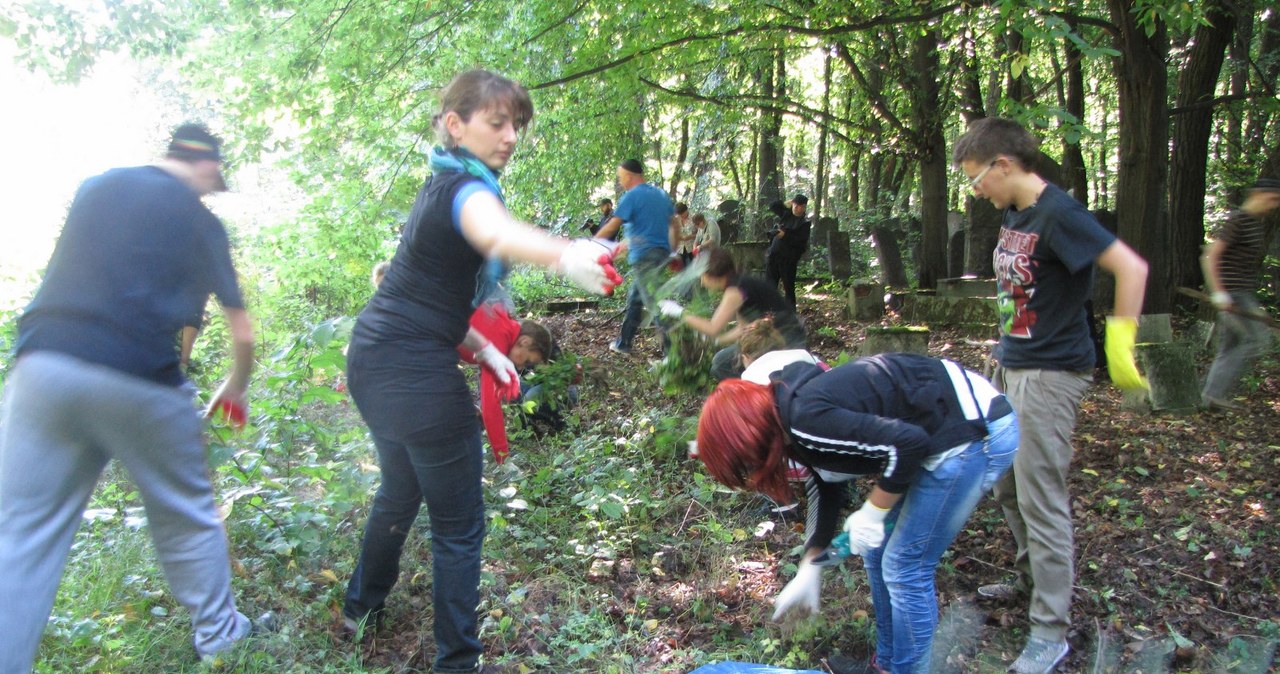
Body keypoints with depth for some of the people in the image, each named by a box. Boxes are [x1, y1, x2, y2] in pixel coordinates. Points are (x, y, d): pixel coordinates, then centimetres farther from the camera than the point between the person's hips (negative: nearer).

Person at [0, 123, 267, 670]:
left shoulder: (96, 186, 16)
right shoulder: (200, 221, 6)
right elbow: (242, 334, 8)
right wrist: (235, 388, 27)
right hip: (136, 381, -3)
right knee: (186, 518, 15)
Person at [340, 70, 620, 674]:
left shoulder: (442, 186, 14)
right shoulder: (466, 188, -17)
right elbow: (494, 231, -44)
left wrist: (481, 347, 9)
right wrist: (565, 256, -64)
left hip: (374, 358, 10)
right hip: (415, 374, -10)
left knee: (400, 489, 30)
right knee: (458, 525, 4)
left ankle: (362, 607, 50)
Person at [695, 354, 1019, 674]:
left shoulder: (806, 421, -23)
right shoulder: (792, 409, 6)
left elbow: (908, 443, -26)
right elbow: (827, 486, 17)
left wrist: (872, 512, -13)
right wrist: (810, 567, 20)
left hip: (974, 430, -10)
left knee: (905, 568, -2)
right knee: (878, 552, 15)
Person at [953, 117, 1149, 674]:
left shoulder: (1058, 214, -18)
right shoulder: (1014, 214, 9)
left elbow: (1131, 268, -23)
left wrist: (1119, 347, -21)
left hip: (1050, 374, -10)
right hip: (1010, 367, 10)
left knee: (1041, 497, -5)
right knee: (1007, 487, 19)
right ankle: (1032, 579, 39)